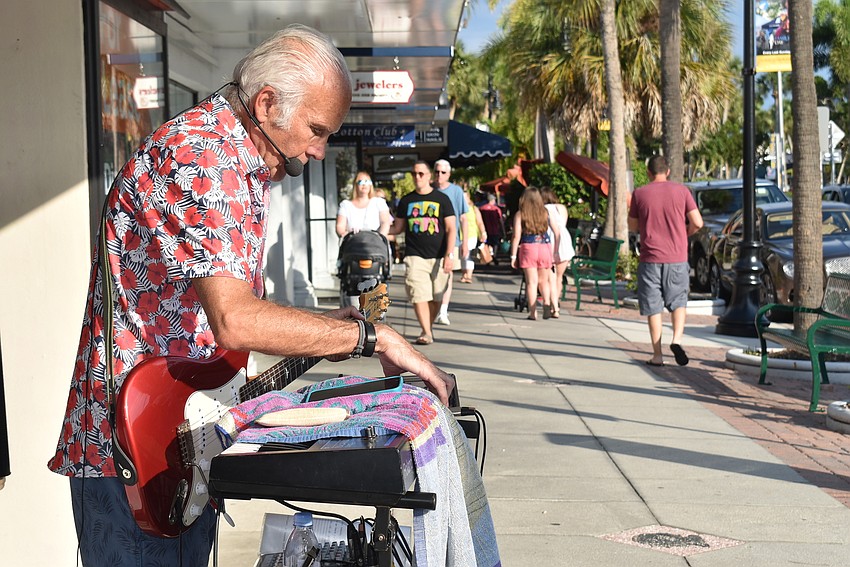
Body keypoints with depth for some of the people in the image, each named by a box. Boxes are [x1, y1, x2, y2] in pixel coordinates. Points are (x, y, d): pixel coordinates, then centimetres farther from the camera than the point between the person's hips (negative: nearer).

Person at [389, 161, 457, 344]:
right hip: (415, 256, 1)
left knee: (436, 297, 3)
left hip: (438, 257, 0)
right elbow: (397, 228, 16)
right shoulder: (406, 201, 11)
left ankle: (427, 328, 20)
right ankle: (426, 333, -10)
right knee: (419, 296, -12)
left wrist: (449, 255, -9)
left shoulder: (442, 199, 5)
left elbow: (451, 229, 1)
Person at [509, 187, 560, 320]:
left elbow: (516, 236, -6)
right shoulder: (545, 213, 6)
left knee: (531, 282, 2)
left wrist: (513, 255, -1)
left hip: (528, 248, -2)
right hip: (545, 248, 2)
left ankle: (533, 312, 1)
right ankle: (547, 303, -8)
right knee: (543, 281, 14)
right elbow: (557, 232, 4)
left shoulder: (520, 214, -1)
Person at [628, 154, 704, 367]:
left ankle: (657, 355, 7)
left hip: (650, 258, -1)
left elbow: (632, 226, 7)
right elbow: (697, 223, -2)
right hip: (677, 258, 1)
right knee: (678, 302, 16)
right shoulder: (681, 191, 0)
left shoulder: (639, 194, -1)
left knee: (653, 307, 6)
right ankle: (677, 339, -8)